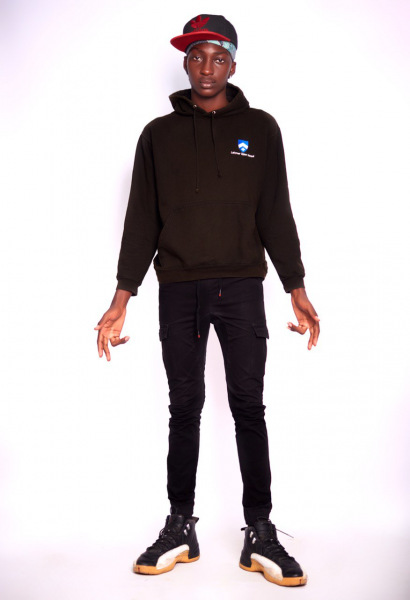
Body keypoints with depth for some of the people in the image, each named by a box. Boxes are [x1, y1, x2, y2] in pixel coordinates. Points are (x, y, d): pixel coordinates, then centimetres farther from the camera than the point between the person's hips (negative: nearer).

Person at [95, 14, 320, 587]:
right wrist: (122, 299, 0)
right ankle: (180, 529, 15)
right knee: (185, 408, 4)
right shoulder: (160, 134, 11)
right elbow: (142, 221, 8)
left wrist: (297, 291, 0)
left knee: (249, 406, -1)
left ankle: (260, 534, 8)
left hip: (242, 286, 0)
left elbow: (276, 214, 8)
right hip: (179, 288, 1)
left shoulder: (259, 128, 11)